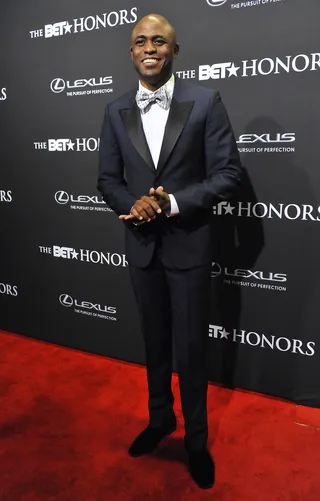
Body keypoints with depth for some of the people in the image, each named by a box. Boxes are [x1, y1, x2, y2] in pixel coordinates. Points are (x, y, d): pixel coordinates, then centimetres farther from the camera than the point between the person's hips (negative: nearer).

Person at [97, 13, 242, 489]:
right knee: (155, 340, 19)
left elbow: (228, 173, -9)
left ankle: (196, 438, 32)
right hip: (141, 244, 4)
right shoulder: (116, 111, 4)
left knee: (191, 347, 8)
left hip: (189, 243, -3)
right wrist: (133, 206, -15)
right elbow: (108, 178, 6)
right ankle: (160, 418, 43)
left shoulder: (206, 101, -7)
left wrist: (173, 202, -21)